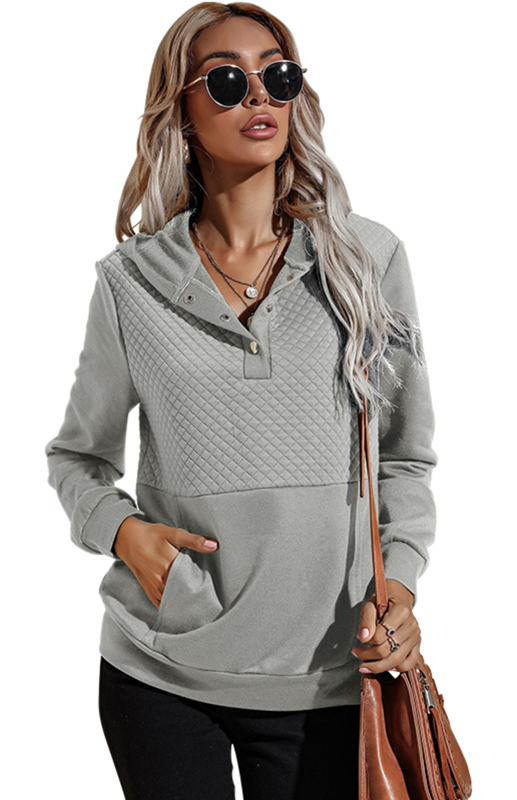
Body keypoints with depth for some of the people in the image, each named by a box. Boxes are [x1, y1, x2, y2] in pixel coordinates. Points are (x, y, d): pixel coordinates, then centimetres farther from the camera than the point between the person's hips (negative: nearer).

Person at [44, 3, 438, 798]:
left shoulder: (371, 259, 0)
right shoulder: (129, 281, 0)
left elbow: (404, 457, 6)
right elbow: (77, 455, 11)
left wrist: (398, 579, -8)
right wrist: (121, 529, -8)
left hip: (325, 674, 0)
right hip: (159, 673, 0)